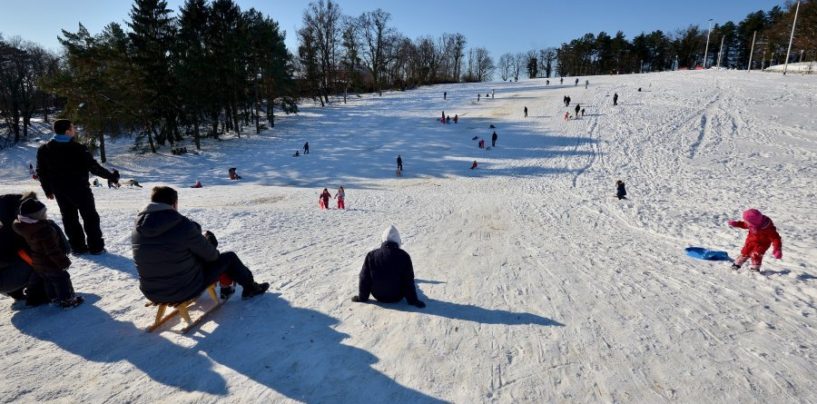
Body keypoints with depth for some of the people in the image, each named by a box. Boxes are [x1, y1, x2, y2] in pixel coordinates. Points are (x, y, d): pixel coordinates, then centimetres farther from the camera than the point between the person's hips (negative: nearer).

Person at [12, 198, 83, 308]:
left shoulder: (23, 225, -5)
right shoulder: (43, 229, -34)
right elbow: (52, 250, -29)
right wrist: (63, 262, -20)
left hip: (37, 263, 9)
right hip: (50, 263, -9)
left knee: (48, 281, 23)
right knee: (62, 279, 6)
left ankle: (54, 297, 37)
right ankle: (67, 299, 15)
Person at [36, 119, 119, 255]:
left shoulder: (44, 150, 1)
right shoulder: (78, 149, -18)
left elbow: (41, 172, 7)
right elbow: (94, 167, -16)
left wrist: (48, 190, 17)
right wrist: (111, 177, -5)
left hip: (59, 191, 5)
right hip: (79, 189, -5)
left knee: (69, 218, 14)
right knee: (90, 216, 5)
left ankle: (77, 246, 16)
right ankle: (96, 247, 5)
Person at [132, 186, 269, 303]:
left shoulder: (136, 231, -5)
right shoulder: (183, 226, -23)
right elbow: (210, 255, -11)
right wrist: (207, 241, 13)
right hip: (186, 290, -6)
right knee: (229, 257, 12)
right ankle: (250, 287, 34)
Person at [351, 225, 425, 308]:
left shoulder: (371, 255, -16)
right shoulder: (403, 256, -20)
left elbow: (364, 278, -8)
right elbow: (408, 280, -15)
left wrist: (362, 297, 6)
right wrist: (413, 300, -4)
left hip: (378, 296, 1)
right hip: (397, 297, -1)